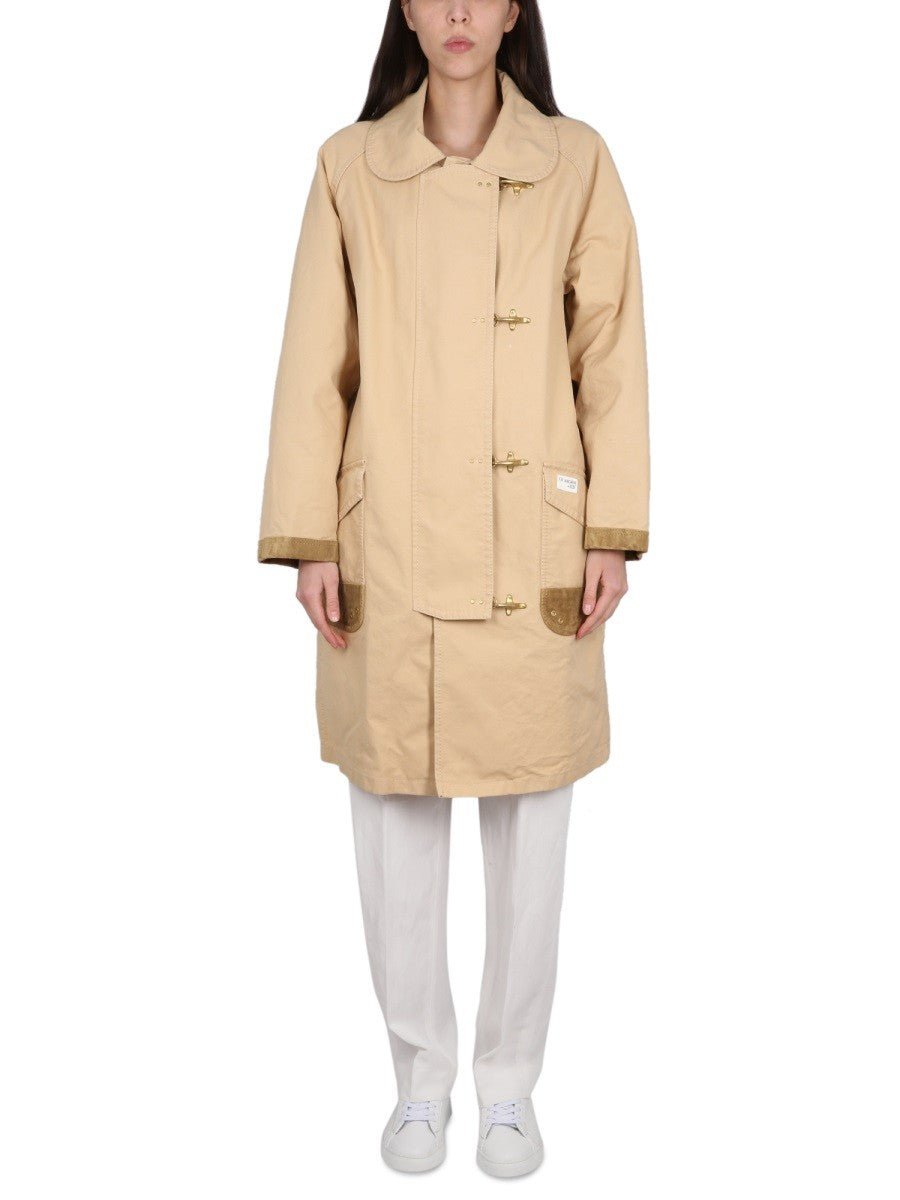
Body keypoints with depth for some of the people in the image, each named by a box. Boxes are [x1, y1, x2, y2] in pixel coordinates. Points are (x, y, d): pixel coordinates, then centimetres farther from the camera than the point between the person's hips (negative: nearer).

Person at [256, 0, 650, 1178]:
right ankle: (421, 1077, 30)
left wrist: (613, 532, -4)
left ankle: (511, 1083, 29)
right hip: (390, 544, 1)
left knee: (530, 813, 8)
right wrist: (308, 539, -2)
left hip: (532, 543, 0)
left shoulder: (576, 162, 5)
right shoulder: (350, 167, 6)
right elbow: (314, 364, 3)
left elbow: (611, 352, 3)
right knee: (394, 813, 8)